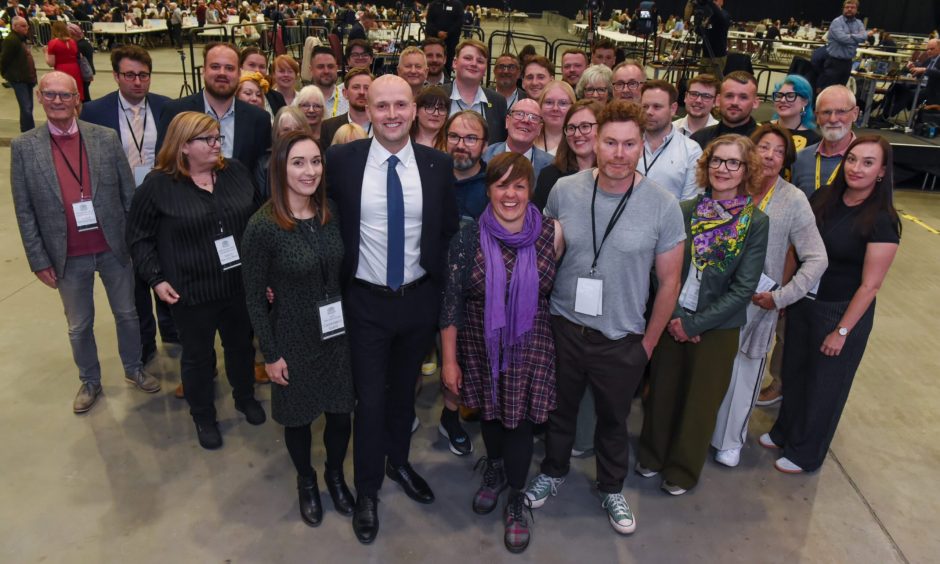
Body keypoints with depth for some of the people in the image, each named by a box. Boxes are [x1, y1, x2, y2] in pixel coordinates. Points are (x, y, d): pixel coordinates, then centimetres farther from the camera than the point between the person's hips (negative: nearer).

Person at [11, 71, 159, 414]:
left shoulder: (106, 138, -4)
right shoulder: (24, 147, -5)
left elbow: (129, 194, 0)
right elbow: (24, 211, -3)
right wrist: (39, 260, -4)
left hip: (114, 248, 0)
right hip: (68, 257, 0)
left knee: (127, 313, 16)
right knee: (79, 325, 15)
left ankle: (134, 369, 38)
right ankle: (90, 381, 36)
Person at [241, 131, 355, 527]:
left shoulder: (331, 212, -4)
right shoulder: (262, 226, -18)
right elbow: (255, 297, -11)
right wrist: (270, 354, -9)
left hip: (338, 332, 4)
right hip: (293, 338, -3)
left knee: (341, 413, 15)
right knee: (298, 418, 16)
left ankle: (336, 475, 44)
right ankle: (307, 483, 43)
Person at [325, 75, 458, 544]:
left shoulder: (438, 165, -5)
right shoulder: (341, 159, -9)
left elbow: (449, 233, 4)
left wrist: (441, 288, 2)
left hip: (419, 299, 2)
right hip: (366, 301, -2)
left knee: (404, 390, 20)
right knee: (370, 398, 8)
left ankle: (399, 462, 46)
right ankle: (367, 490, 30)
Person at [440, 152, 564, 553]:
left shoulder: (551, 234, -11)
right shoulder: (468, 238, -13)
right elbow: (451, 302, -8)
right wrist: (449, 359, -6)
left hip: (530, 347, -1)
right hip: (480, 346, 1)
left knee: (519, 419, 8)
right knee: (489, 411, 19)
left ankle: (516, 502, 29)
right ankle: (494, 470, 48)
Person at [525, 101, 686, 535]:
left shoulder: (663, 206, -14)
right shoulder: (564, 191, -9)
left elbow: (669, 280, -4)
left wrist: (649, 342, 0)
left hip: (623, 340, -1)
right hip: (563, 328, 1)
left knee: (614, 421, 19)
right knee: (559, 410, 22)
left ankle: (611, 489, 45)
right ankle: (554, 471, 49)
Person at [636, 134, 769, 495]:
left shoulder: (756, 223, -7)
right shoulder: (685, 210, -3)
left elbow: (744, 287, -10)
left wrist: (694, 323, -14)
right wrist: (673, 315, -14)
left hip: (718, 326, -1)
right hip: (673, 319, 1)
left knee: (700, 400, 12)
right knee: (662, 391, 13)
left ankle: (682, 470, 33)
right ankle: (652, 455, 36)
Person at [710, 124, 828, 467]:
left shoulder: (793, 200, -11)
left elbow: (817, 260, -8)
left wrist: (780, 297, -13)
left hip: (758, 303, -1)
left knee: (744, 373, 14)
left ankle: (730, 440, 36)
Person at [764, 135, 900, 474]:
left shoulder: (882, 221, -19)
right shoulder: (823, 198, -3)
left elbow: (870, 284, -17)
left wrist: (842, 331, -16)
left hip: (843, 312, -5)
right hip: (803, 303, 5)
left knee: (825, 385, 13)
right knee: (793, 373, 20)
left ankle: (806, 454, 34)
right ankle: (784, 432, 44)